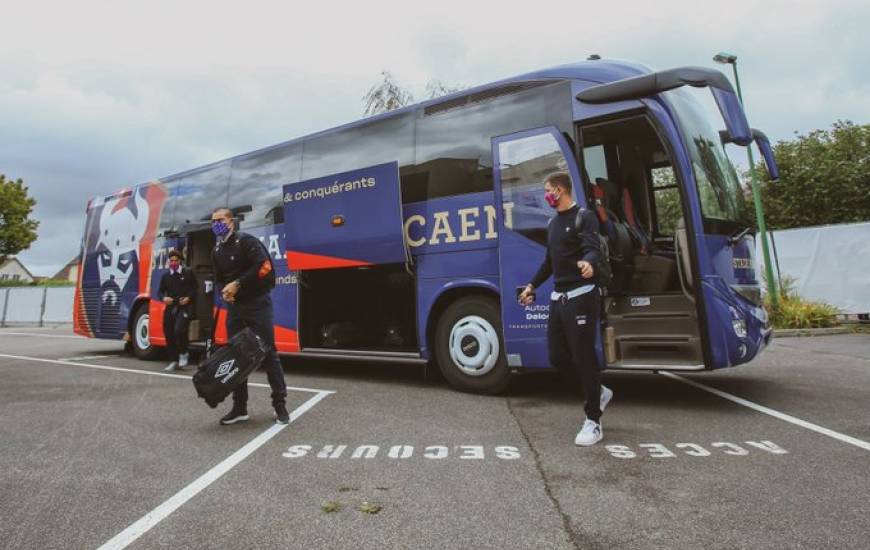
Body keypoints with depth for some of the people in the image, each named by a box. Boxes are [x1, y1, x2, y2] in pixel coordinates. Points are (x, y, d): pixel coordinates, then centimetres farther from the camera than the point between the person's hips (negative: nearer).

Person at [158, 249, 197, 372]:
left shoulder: (188, 273, 4)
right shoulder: (166, 276, 16)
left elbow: (195, 288, 5)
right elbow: (160, 291, 17)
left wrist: (188, 298, -11)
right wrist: (164, 298, -4)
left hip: (185, 307, -5)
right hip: (170, 307, 5)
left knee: (179, 330, -24)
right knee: (169, 334, 4)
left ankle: (183, 353, 2)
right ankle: (174, 361, 17)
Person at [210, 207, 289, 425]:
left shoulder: (247, 241, -7)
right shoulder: (217, 251, 15)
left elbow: (264, 267, -20)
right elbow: (218, 279, 19)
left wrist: (238, 284, -17)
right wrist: (224, 291, -4)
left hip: (258, 304, -7)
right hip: (234, 307, 7)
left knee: (268, 353, -5)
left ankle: (280, 404, 4)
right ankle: (239, 407, 16)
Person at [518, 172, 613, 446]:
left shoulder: (584, 217, -7)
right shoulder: (553, 223, 18)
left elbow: (593, 248, -24)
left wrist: (589, 263, -45)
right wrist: (533, 285, 27)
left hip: (581, 296, -8)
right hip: (558, 297, 8)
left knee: (584, 356, -4)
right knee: (557, 355, 7)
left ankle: (593, 422, 9)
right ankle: (598, 391, 30)